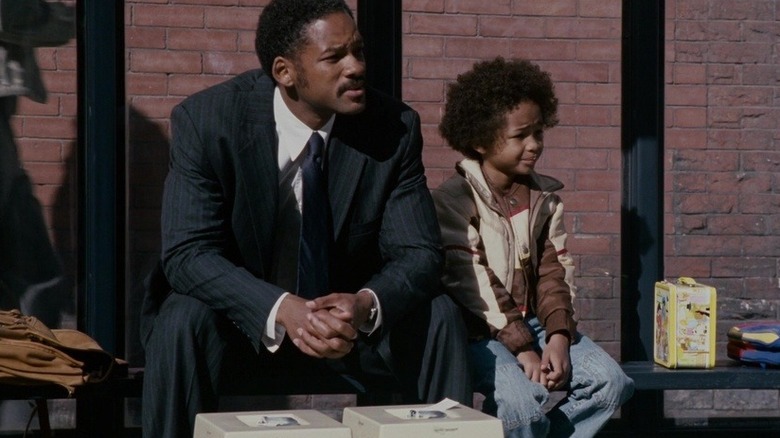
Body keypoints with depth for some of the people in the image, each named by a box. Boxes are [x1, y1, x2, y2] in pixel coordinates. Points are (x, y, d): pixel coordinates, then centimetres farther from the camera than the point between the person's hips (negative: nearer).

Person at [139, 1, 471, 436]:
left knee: (439, 316, -20)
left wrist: (366, 306, -35)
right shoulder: (206, 120, -17)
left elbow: (419, 254, -11)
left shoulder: (395, 127, -11)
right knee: (183, 320, -32)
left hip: (346, 318, 2)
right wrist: (281, 310, -40)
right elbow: (188, 252, -22)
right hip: (244, 316, -2)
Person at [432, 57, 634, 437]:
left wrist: (558, 337, -13)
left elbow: (554, 273, 4)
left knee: (611, 383, -13)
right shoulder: (452, 201, -10)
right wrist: (522, 349, -21)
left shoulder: (544, 196, 10)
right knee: (522, 404, -31)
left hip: (534, 323, 6)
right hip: (480, 332, -6)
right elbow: (473, 287, -16)